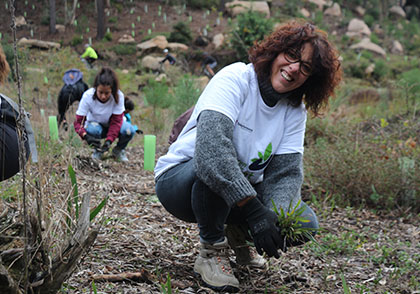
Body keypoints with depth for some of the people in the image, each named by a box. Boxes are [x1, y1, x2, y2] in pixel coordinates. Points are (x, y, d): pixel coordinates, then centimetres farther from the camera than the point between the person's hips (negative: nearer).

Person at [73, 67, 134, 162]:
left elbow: (116, 121, -25)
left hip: (112, 127, 0)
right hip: (95, 124, 0)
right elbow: (78, 121, -26)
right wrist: (86, 137, -47)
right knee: (93, 129, -37)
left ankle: (119, 150, 2)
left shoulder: (118, 96, -26)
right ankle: (98, 150, -3)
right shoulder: (87, 96, -27)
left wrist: (109, 140, -41)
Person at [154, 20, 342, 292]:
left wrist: (277, 217, -34)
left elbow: (286, 172, -12)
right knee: (216, 165, -39)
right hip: (179, 178, -6)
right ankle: (212, 251, -14)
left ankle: (238, 232, 16)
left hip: (245, 189, 6)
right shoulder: (235, 79, -23)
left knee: (305, 223, -14)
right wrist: (254, 210, -46)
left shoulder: (295, 110, -3)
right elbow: (210, 143, -40)